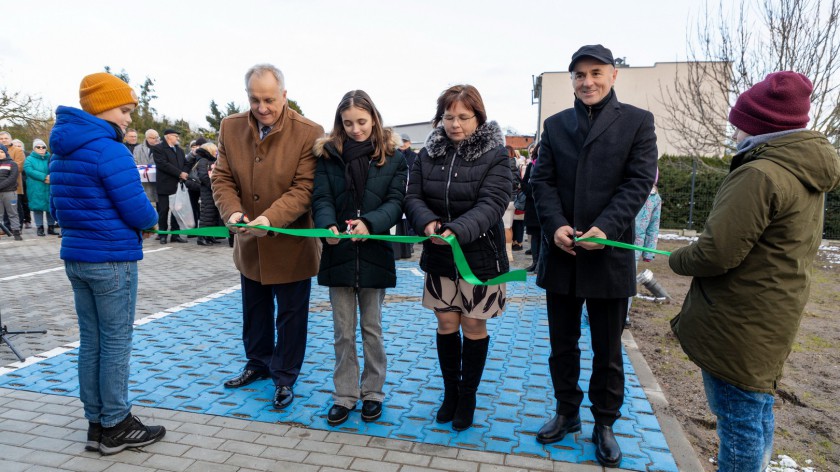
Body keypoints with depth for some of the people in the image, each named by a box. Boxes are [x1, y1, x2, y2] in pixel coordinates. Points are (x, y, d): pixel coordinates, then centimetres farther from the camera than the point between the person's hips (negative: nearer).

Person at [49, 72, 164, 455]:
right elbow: (139, 212, -20)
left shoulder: (62, 150, 11)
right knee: (116, 342, 2)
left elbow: (58, 208, 17)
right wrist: (151, 221, 1)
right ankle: (115, 427, 14)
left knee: (90, 341, 14)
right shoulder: (110, 150, -17)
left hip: (75, 256, 8)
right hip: (112, 260, -8)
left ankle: (96, 423, 24)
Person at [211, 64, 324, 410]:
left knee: (290, 314, 10)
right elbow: (222, 178, -2)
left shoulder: (308, 133, -17)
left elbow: (304, 188, -21)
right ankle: (258, 363, 44)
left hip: (290, 242, -4)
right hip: (249, 242, 5)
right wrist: (232, 212, -22)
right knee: (254, 310, 22)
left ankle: (285, 377, 28)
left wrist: (271, 218, -34)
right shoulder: (230, 128, -3)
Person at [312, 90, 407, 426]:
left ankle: (372, 392, 28)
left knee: (371, 328, 12)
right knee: (343, 331, 11)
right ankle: (344, 395, 25)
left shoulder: (392, 157, 0)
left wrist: (369, 223, -27)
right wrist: (328, 225, -26)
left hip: (374, 252, -1)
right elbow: (321, 198, -4)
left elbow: (396, 201, -8)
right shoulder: (328, 154, 3)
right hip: (338, 253, 1)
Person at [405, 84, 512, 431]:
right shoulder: (428, 154, 2)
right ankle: (450, 391, 32)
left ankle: (468, 396, 28)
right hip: (438, 256, 3)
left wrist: (457, 230, -38)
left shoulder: (495, 155, -9)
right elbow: (413, 197, -3)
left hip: (480, 256, -3)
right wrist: (427, 222, -26)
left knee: (474, 326, 8)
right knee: (446, 324, 13)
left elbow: (491, 204, -21)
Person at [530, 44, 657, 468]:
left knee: (608, 349, 10)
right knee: (562, 344, 14)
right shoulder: (555, 125, 10)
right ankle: (567, 413, 33)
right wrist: (556, 225, -13)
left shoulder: (637, 121, 1)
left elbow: (639, 181, -7)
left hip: (609, 253, -3)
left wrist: (605, 228, -20)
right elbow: (542, 180, 3)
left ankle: (604, 423, 29)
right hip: (560, 253, 3)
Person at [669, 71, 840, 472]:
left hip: (738, 325, -10)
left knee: (737, 419, 3)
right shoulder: (808, 175, 11)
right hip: (771, 319, 10)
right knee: (756, 409, 21)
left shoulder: (760, 175, -21)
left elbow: (716, 253, -25)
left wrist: (676, 259, -4)